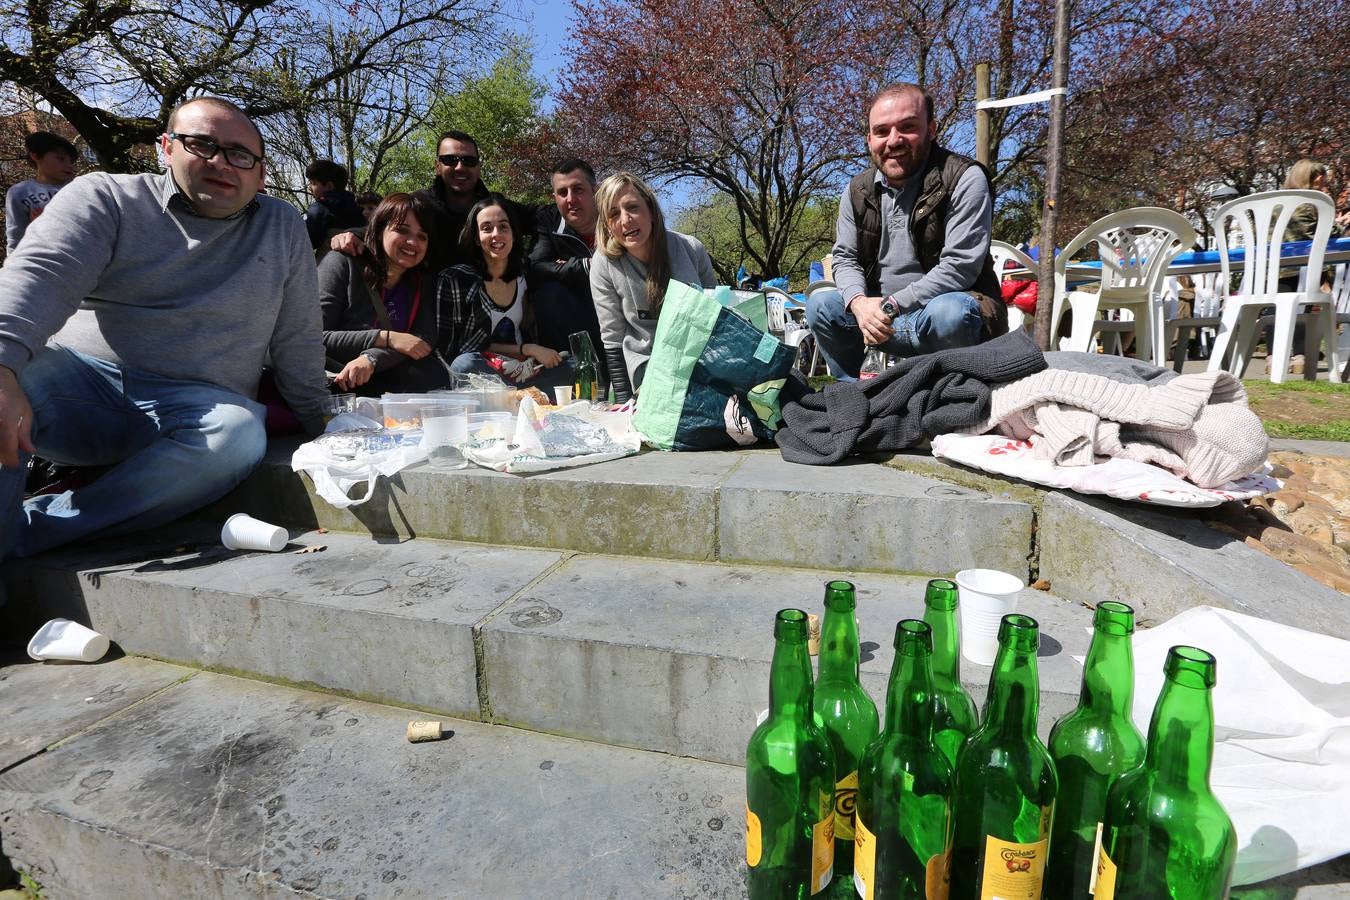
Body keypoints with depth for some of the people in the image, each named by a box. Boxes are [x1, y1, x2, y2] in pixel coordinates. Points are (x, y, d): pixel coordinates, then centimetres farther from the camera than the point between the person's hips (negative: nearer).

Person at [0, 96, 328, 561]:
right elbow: (40, 276, -12)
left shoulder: (283, 227, 11)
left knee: (239, 437, -33)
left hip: (194, 407, 0)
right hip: (78, 383, 0)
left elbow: (298, 341, 11)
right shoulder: (105, 198, 5)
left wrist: (322, 427, 11)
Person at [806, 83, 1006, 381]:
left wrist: (891, 305, -23)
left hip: (949, 305, -5)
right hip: (877, 314, 5)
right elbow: (845, 258, 6)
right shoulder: (858, 190, 5)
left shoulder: (964, 179, -13)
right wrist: (859, 303, -17)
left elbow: (960, 266, -20)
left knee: (950, 312, -37)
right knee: (819, 303, -10)